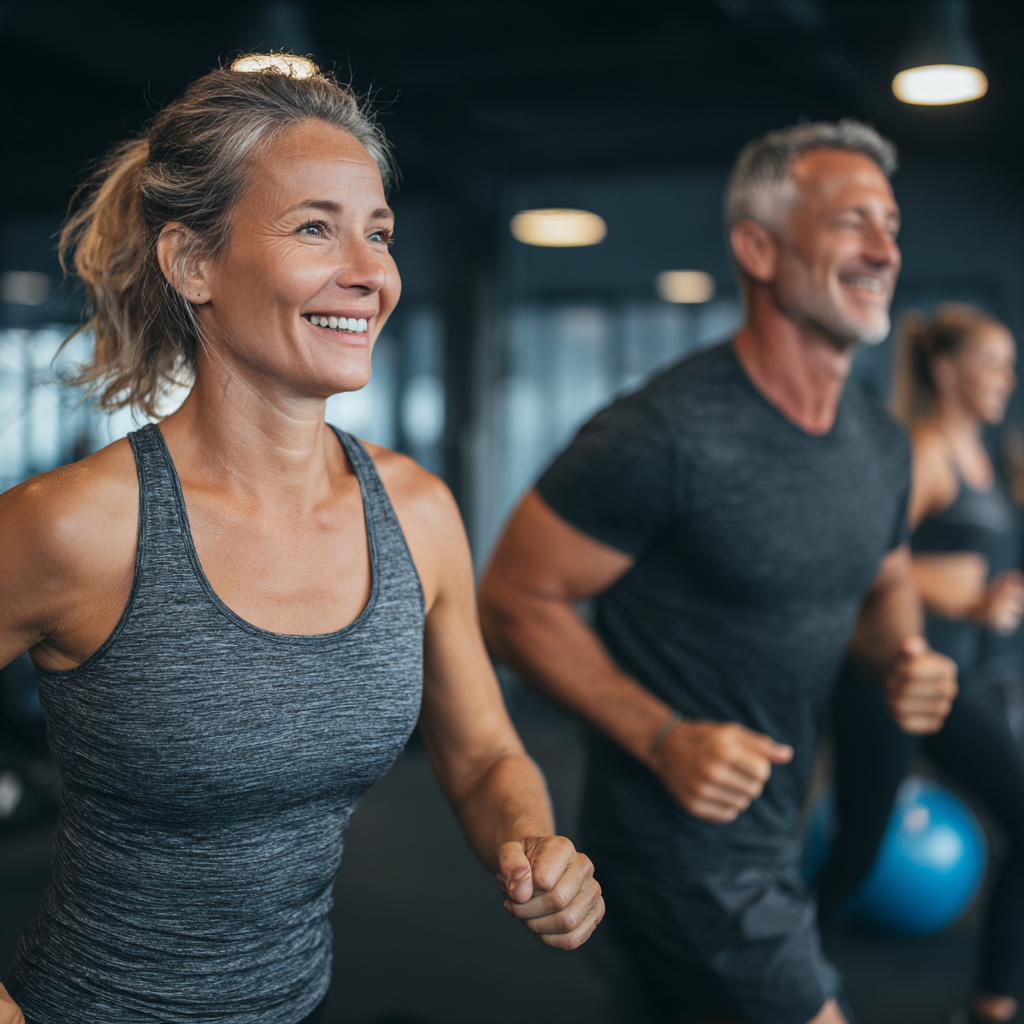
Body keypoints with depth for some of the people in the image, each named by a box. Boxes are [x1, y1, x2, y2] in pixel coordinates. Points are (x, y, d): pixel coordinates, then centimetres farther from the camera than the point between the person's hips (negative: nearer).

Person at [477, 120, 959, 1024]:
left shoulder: (883, 444, 3)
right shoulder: (665, 437, -22)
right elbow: (512, 602, -17)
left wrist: (904, 656, -2)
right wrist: (663, 738, -24)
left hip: (778, 837, 8)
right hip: (682, 841, -8)